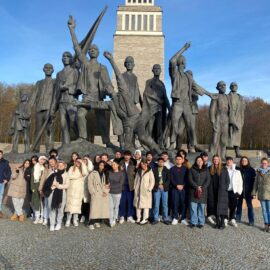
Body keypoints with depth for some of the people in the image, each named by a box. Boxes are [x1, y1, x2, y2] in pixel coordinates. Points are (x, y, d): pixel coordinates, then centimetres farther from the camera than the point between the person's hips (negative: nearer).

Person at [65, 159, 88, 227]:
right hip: (71, 189, -1)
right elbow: (69, 176, -6)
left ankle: (75, 220, 9)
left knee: (77, 204, 1)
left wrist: (82, 163, -8)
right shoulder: (71, 168, 8)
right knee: (70, 203, -5)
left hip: (79, 190, 1)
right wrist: (78, 176, -5)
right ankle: (68, 220, 1)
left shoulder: (82, 169, 12)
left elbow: (85, 173, -10)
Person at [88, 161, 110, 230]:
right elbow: (90, 184, -4)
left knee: (102, 208, 1)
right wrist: (94, 193, -9)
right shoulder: (93, 173, 2)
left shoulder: (104, 174, 16)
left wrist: (106, 191, -2)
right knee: (94, 208, -10)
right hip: (96, 194, -4)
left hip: (103, 195, 4)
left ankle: (97, 221, 12)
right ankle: (91, 223, -6)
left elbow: (106, 184, 14)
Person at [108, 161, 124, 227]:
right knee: (110, 207, 0)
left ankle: (115, 220, 25)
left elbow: (120, 184, -11)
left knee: (116, 206, 9)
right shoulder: (109, 172, 2)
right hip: (110, 192, 2)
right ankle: (111, 221, 7)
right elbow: (108, 181, 3)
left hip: (117, 193, -1)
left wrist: (111, 186, -15)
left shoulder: (121, 173, -6)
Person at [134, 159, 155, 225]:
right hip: (138, 191, 5)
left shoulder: (150, 171, -4)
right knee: (137, 204, 9)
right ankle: (138, 218, 20)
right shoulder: (139, 171, 11)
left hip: (145, 191, -5)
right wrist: (135, 187, 8)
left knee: (145, 205, -4)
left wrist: (149, 189, -11)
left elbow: (152, 181, -6)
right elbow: (136, 179, 15)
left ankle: (145, 219, 4)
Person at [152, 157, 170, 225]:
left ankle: (166, 219, 12)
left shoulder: (167, 170, 8)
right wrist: (158, 185, -10)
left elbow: (168, 179, 0)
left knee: (165, 204, 4)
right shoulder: (154, 170, 6)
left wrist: (163, 185, -12)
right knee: (156, 205, 2)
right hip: (156, 189, 0)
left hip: (164, 188, 0)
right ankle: (156, 219, 11)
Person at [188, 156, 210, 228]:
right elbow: (190, 179, -1)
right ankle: (193, 222, 7)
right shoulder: (192, 169, 6)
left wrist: (202, 188, -10)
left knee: (201, 207, 3)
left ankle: (201, 222, 11)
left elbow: (208, 180, 3)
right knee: (193, 207, -1)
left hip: (203, 191, 1)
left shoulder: (206, 170, 10)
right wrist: (197, 187, -11)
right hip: (194, 191, -1)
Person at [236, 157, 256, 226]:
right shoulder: (239, 170, 2)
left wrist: (253, 190, -8)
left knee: (249, 205, 1)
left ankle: (251, 221, 8)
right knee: (239, 204, 11)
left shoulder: (251, 170, -1)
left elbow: (254, 180, -2)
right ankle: (238, 218, 24)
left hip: (248, 191, -2)